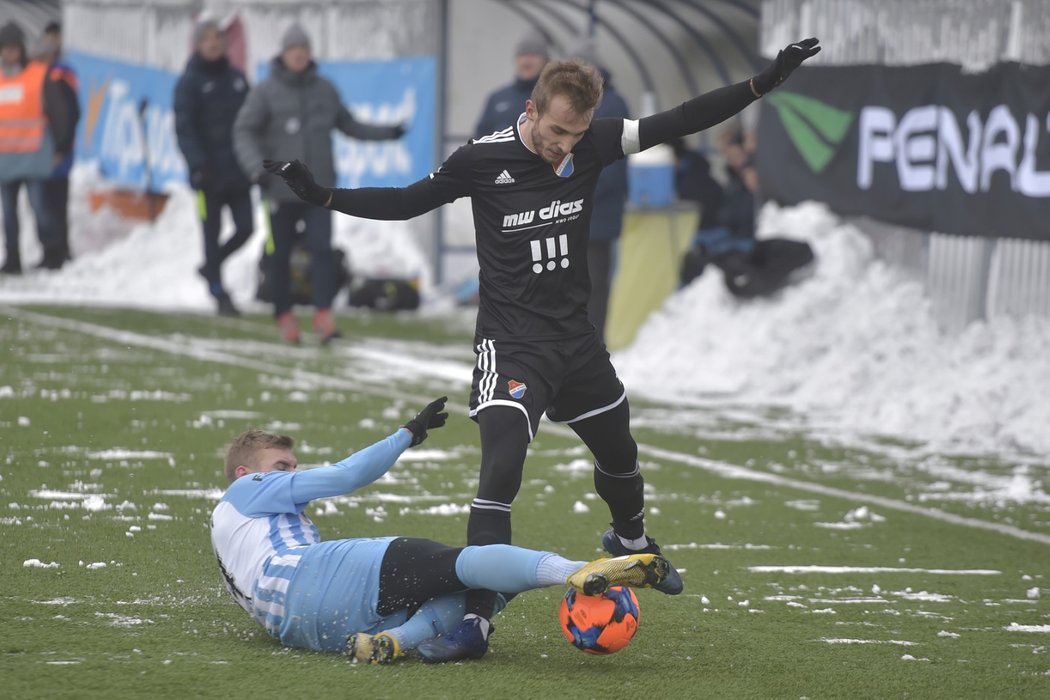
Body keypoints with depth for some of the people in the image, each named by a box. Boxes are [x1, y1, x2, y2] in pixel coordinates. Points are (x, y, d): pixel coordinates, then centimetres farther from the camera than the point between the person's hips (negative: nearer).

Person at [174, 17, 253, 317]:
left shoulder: (236, 78, 11)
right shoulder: (190, 82, -3)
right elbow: (184, 128, -9)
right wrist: (198, 165, -19)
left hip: (237, 171, 4)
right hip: (210, 173, -4)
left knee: (245, 228, 0)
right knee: (212, 233, 0)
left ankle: (211, 267, 24)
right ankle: (219, 293, 9)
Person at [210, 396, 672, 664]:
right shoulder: (245, 490, 19)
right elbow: (345, 477, 16)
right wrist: (410, 433, 23)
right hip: (310, 585, -8)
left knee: (464, 594, 6)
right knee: (461, 564, -23)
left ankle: (393, 639, -28)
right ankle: (584, 574, -47)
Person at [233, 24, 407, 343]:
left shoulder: (324, 90, 6)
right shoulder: (265, 92, -5)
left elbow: (346, 123, 19)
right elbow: (244, 131, -9)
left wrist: (385, 133, 12)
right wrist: (256, 168, -24)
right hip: (281, 187, -2)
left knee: (322, 248, -12)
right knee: (280, 253, 7)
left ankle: (324, 317, -16)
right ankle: (285, 317, 22)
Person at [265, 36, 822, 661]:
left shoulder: (592, 145, -7)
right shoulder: (482, 161, -15)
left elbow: (680, 122, -2)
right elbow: (406, 203, -3)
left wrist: (765, 83, -5)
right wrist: (321, 195, -12)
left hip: (576, 336, 5)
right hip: (511, 342, -5)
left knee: (619, 453, 22)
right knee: (500, 470, -22)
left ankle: (631, 540, 56)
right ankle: (475, 622, -21)